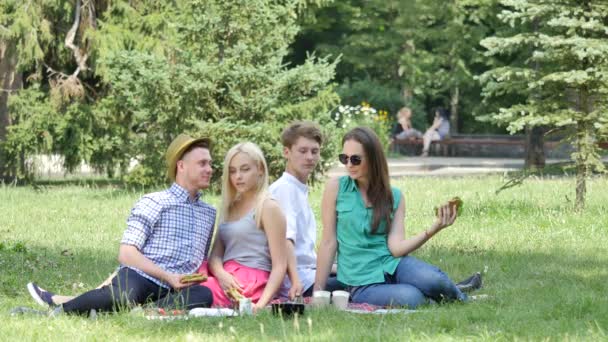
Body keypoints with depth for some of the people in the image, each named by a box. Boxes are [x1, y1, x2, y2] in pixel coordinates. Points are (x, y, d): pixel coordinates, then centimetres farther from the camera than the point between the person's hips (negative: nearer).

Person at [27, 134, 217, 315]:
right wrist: (168, 277, -13)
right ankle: (59, 310, -22)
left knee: (203, 295, -36)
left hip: (170, 293, 4)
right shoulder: (153, 203, 9)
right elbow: (126, 254, -2)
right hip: (138, 278, -3)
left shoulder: (210, 214, 26)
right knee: (123, 298, -43)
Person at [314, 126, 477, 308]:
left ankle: (457, 297, 4)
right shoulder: (336, 188, -2)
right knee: (409, 298, -33)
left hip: (392, 265, 3)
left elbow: (396, 247, -7)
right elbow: (328, 242, -1)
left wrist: (434, 229, -20)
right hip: (362, 283, -3)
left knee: (432, 279, -30)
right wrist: (318, 291, -2)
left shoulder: (394, 196, 4)